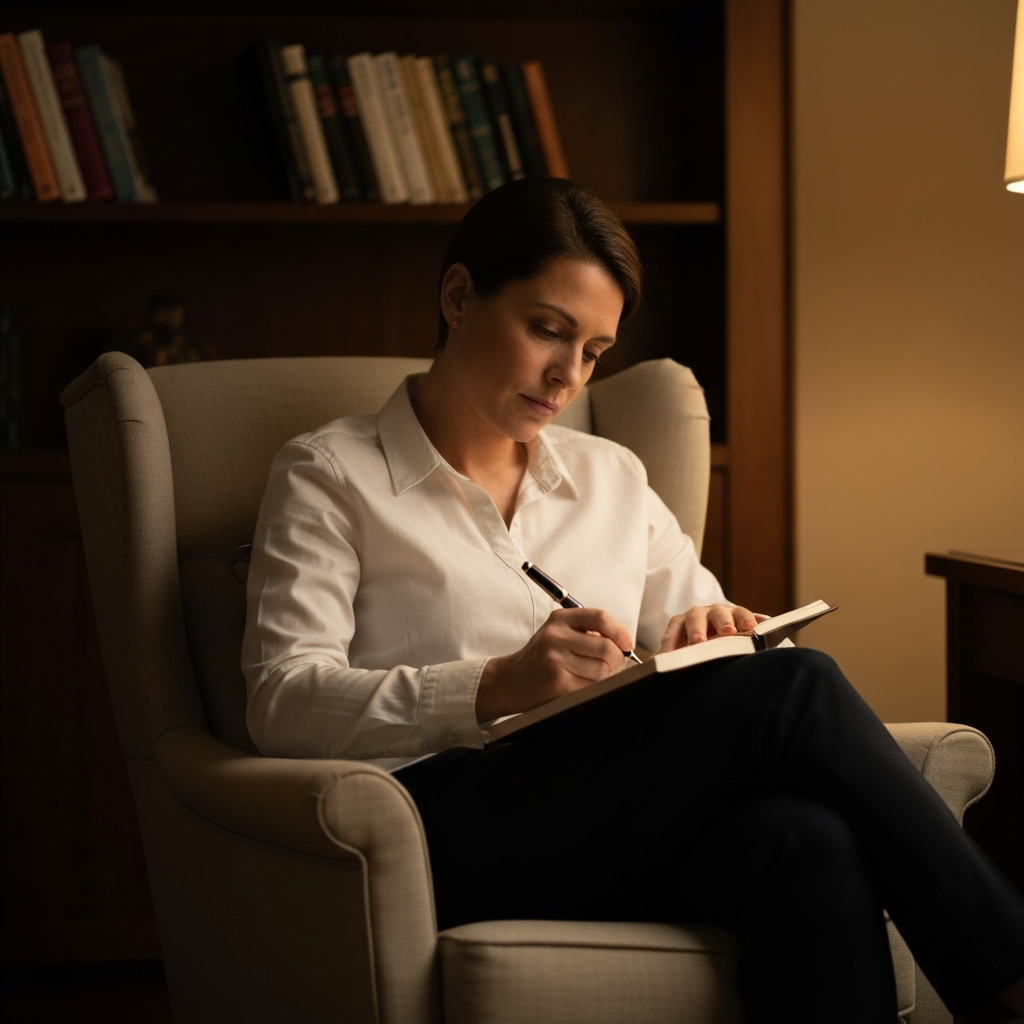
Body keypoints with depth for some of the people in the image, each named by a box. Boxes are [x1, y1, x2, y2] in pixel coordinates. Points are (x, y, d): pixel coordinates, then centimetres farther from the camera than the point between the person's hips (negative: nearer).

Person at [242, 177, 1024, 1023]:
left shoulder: (612, 479, 25)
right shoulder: (329, 477, 9)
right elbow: (285, 703, -4)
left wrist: (714, 633, 0)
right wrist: (496, 687, -19)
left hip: (621, 826, 5)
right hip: (449, 821, -5)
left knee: (806, 844, -34)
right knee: (791, 691, -25)